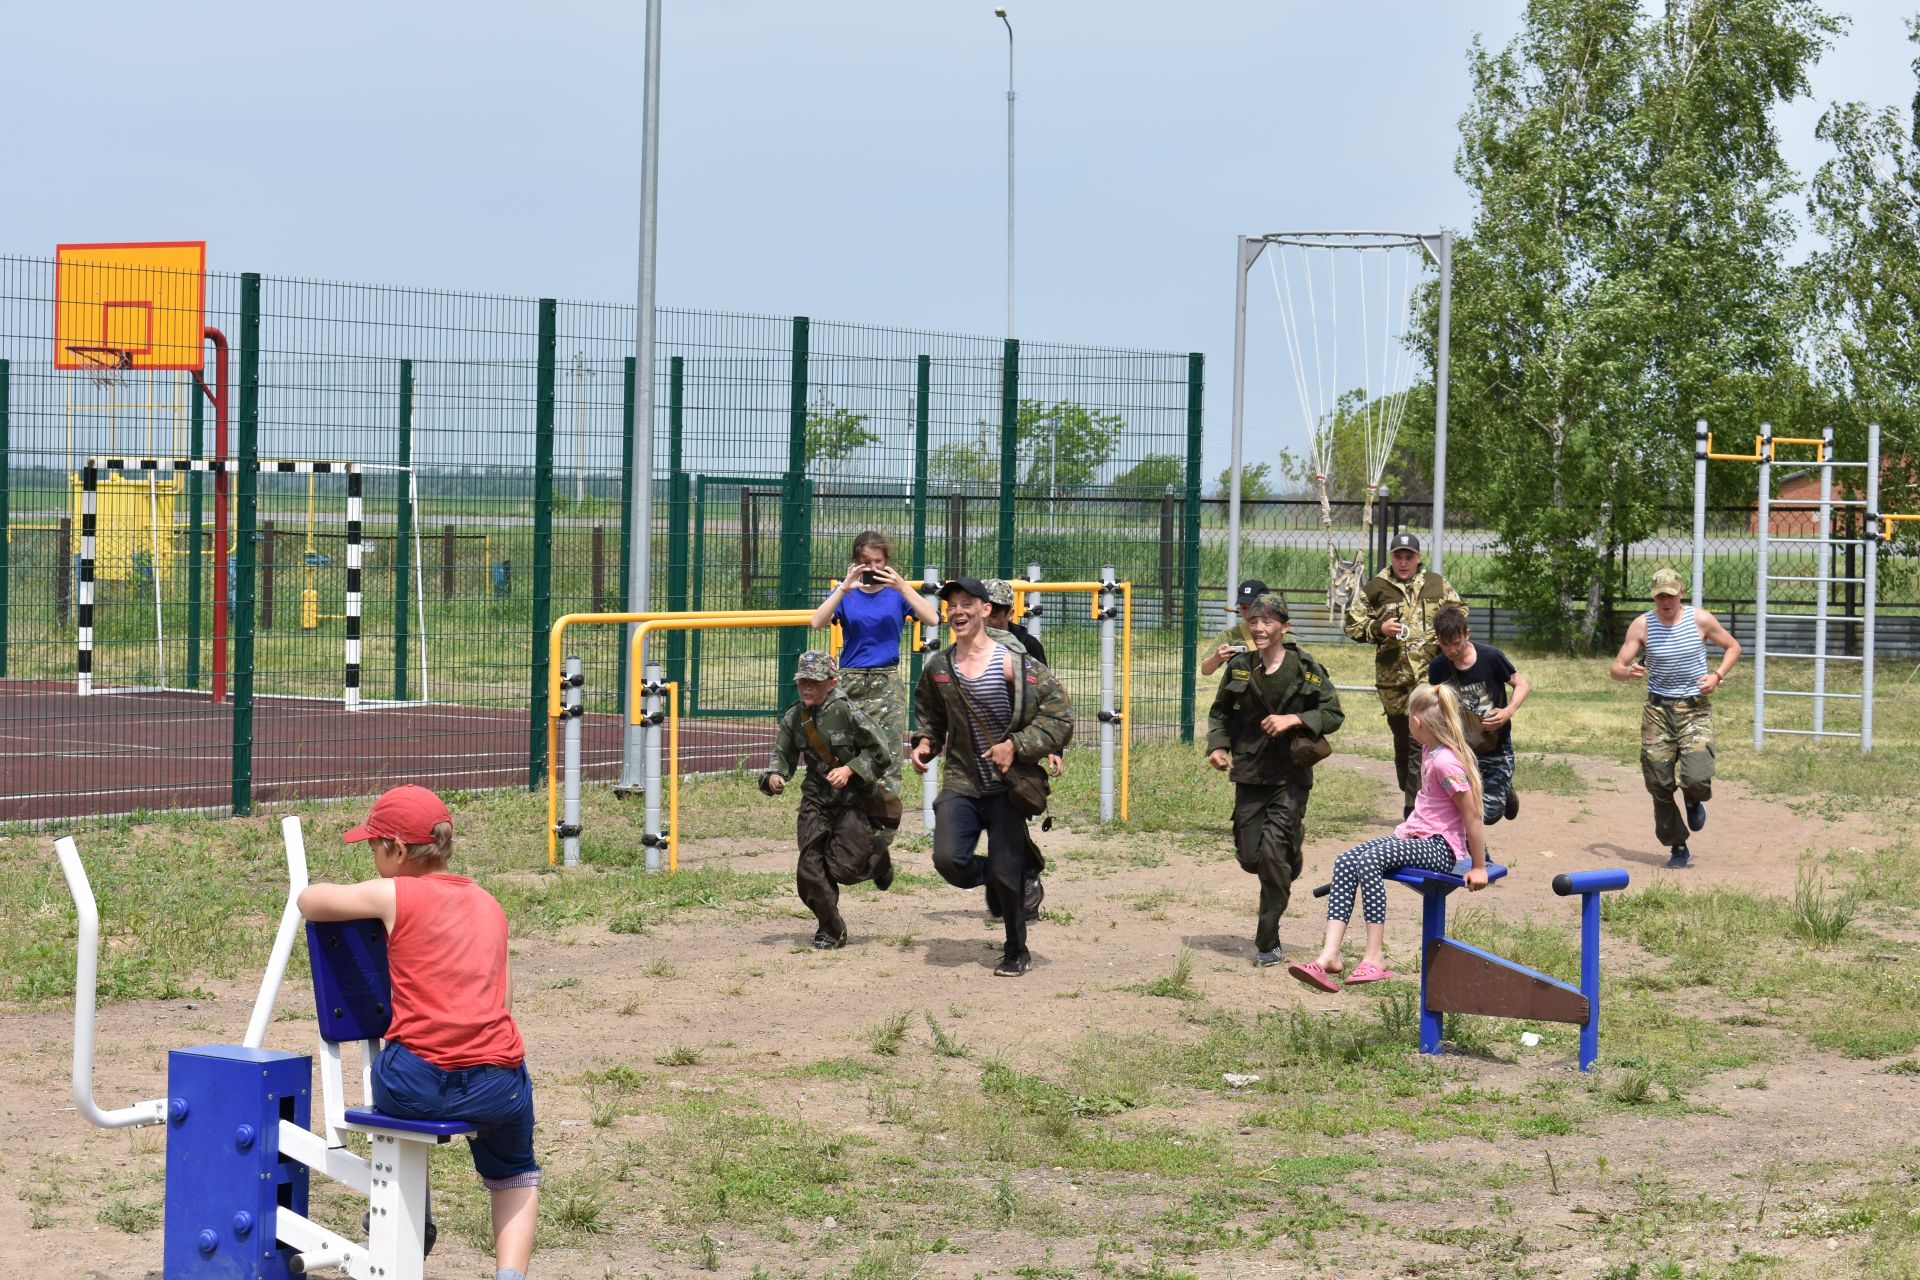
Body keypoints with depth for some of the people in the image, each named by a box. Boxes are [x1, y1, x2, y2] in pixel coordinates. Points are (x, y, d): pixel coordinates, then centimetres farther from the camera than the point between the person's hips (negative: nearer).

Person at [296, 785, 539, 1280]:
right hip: (498, 1082, 3)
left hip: (418, 1081, -3)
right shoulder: (489, 904, 17)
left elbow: (309, 901, 13)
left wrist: (360, 894, 32)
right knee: (514, 1172, 30)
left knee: (392, 1086, 35)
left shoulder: (393, 895, 1)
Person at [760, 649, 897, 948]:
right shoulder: (794, 718, 1)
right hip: (816, 798, 5)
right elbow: (783, 754, 10)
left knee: (843, 867, -11)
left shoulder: (847, 712, -15)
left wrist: (850, 769, -21)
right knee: (809, 868, -3)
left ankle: (877, 859, 25)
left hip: (853, 799, -5)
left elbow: (879, 752, -10)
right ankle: (830, 929, 16)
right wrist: (773, 776, -11)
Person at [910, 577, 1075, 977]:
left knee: (1005, 873, 0)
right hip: (960, 783, 3)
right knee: (949, 860, -15)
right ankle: (996, 879, 19)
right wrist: (924, 743, 3)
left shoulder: (1012, 664, -11)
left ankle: (1016, 953, 21)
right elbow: (929, 715, 23)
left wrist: (1016, 746, -17)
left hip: (1005, 785, -3)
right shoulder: (937, 668, 4)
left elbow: (1058, 713, -10)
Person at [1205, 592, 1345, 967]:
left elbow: (1333, 714, -1)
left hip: (1290, 773, -4)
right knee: (1250, 858, 4)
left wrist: (1294, 719, -16)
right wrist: (1217, 745, -1)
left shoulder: (1306, 669, -6)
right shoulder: (1239, 667, 3)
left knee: (1273, 851, -14)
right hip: (1249, 772, 4)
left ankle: (1268, 943, -3)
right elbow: (1220, 712, 16)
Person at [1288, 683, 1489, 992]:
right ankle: (1329, 956, -21)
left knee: (1368, 861, -32)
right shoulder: (1429, 750, 10)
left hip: (1439, 848, -9)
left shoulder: (1445, 762, -19)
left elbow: (1472, 817, -17)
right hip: (1412, 837, 9)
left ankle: (1374, 959, -28)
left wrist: (1479, 868, -12)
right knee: (1345, 862, -11)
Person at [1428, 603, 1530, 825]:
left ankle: (1506, 792, 32)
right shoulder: (1438, 667, -7)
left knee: (1489, 814, -1)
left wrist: (1508, 711, -21)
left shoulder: (1490, 657, -17)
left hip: (1495, 747, -2)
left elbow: (1522, 684, -4)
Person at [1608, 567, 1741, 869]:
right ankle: (1678, 847, 20)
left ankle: (1695, 800, 20)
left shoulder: (1701, 620, -4)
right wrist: (1628, 671, -27)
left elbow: (1732, 647, 11)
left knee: (1696, 778, -19)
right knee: (1659, 784, 1)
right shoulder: (1641, 625, -3)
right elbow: (1615, 668, -3)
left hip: (1695, 709, -1)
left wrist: (1717, 675, -6)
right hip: (1658, 710, 2)